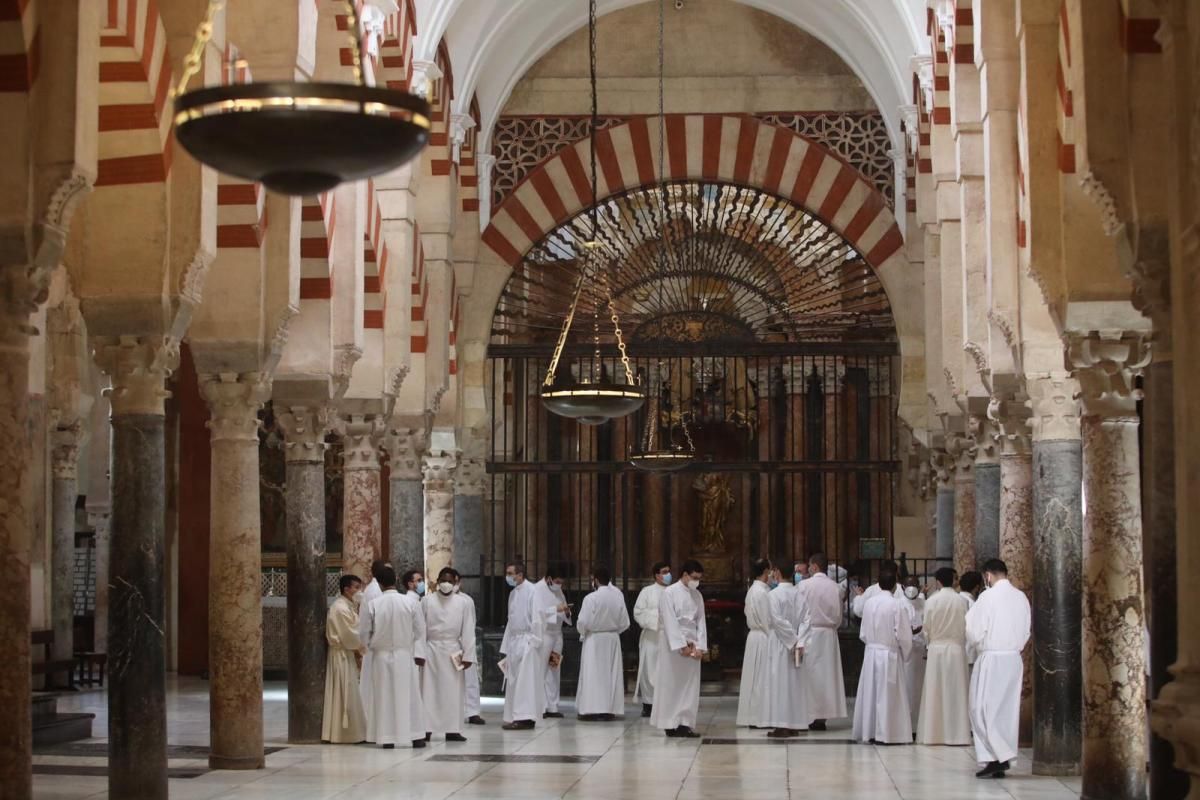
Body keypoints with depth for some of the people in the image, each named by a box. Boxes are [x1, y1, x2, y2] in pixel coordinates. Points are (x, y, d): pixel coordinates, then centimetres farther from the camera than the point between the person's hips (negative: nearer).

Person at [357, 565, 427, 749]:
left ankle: (387, 738, 7)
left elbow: (363, 632, -2)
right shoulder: (410, 602, -6)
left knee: (385, 696, 6)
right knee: (410, 696, 7)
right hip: (405, 655, 1)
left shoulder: (373, 605, -10)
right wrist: (419, 654, 5)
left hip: (382, 655, -1)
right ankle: (416, 736, 8)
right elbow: (420, 630, -2)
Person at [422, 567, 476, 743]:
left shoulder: (464, 602, 0)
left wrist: (468, 655, -5)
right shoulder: (427, 601, 1)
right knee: (429, 690, 0)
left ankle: (452, 730, 8)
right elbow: (421, 629, 1)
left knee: (454, 692, 3)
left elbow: (468, 631, -1)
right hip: (432, 650, 0)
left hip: (453, 651, 0)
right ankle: (427, 729, 2)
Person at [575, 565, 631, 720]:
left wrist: (582, 632, 6)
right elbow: (625, 623, 1)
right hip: (613, 639, 4)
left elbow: (583, 622, -14)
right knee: (611, 674, 11)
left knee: (593, 674, 1)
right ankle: (610, 710, 13)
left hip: (594, 639, -4)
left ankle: (593, 710, -1)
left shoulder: (591, 598, -17)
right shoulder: (618, 596, -5)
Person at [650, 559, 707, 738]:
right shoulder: (670, 593, -7)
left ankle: (685, 723, 2)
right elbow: (670, 622, -13)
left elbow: (701, 621, 7)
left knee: (690, 685, 1)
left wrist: (699, 646, -4)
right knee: (671, 683, -2)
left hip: (692, 646, 5)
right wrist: (681, 646, -17)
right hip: (673, 644, -5)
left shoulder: (697, 595, 11)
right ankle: (670, 724, 4)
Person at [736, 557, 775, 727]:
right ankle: (760, 718, -2)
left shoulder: (752, 590, 12)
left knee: (754, 679, 11)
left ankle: (751, 717, 14)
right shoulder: (762, 592, -17)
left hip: (754, 635, 9)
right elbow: (767, 620, -17)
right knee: (763, 678, -5)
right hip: (763, 637, -9)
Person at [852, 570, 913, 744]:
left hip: (870, 653, 5)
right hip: (889, 655, -5)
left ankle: (869, 732, 16)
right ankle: (884, 733, 2)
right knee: (887, 694, 2)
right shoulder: (897, 605, -13)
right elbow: (903, 635, -11)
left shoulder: (869, 603, 0)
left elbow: (863, 633, 7)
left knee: (870, 692, 11)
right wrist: (904, 653, 5)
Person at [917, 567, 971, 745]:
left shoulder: (932, 601, -8)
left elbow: (927, 629, 1)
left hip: (937, 649, -1)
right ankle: (956, 733, 7)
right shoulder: (961, 601, -4)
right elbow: (965, 628, 2)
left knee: (935, 693, 4)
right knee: (955, 692, 6)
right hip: (957, 649, 1)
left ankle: (933, 733, 6)